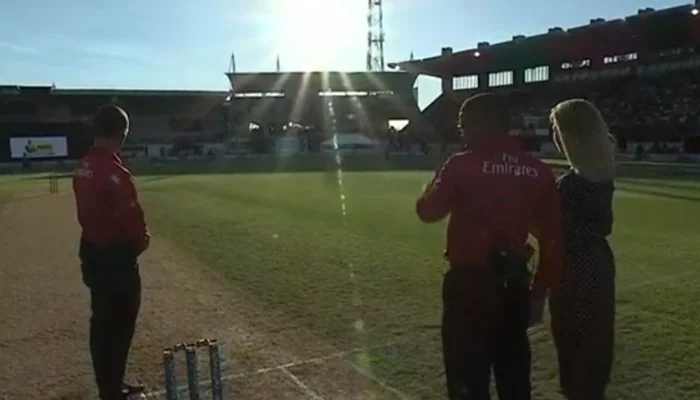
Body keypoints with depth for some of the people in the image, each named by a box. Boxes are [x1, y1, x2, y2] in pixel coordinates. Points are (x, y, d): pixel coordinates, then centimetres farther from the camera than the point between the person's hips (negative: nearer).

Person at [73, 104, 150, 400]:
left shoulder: (83, 168, 6)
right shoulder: (113, 171, -23)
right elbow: (131, 216, -20)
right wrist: (142, 238, 1)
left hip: (92, 250, 9)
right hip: (116, 255, -9)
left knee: (102, 322, 17)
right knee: (121, 323, 4)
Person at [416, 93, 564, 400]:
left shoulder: (462, 165, -11)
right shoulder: (538, 171, 3)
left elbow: (428, 211, -3)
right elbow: (552, 239, 3)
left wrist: (440, 180, 15)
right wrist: (540, 291, 12)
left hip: (470, 282, -5)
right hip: (515, 282, 5)